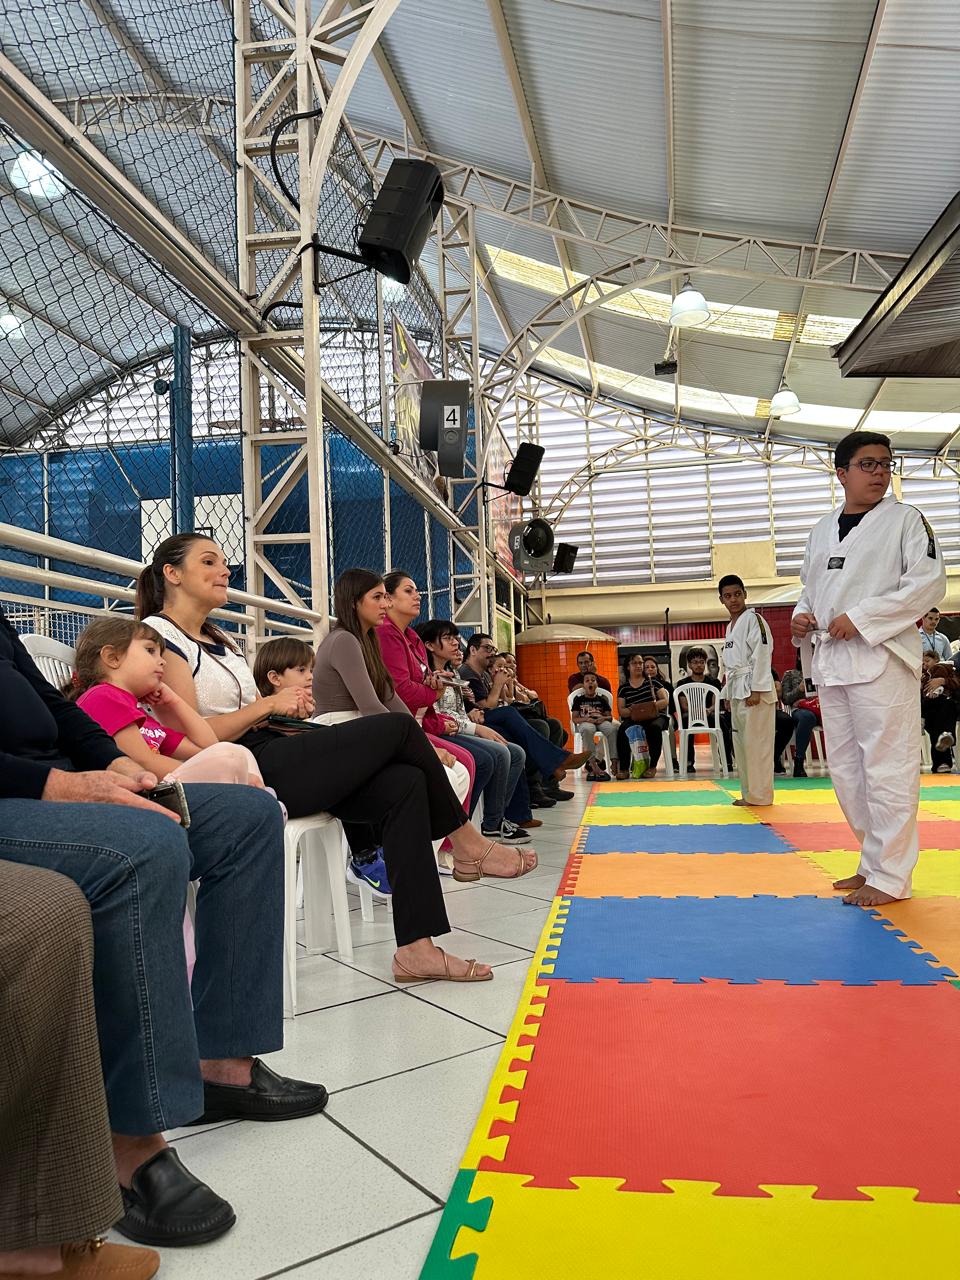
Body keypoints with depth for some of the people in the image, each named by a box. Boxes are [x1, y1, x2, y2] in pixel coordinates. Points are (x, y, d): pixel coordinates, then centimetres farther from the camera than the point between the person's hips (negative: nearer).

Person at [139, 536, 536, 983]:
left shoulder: (218, 639, 23)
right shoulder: (160, 635, -5)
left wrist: (286, 710, 0)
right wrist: (268, 704, -10)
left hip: (270, 756, 9)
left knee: (404, 784, -12)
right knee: (399, 728, -12)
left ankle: (416, 948, -15)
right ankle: (466, 843, 9)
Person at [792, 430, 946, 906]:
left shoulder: (905, 519, 0)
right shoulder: (821, 531, 16)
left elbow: (929, 582, -9)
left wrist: (860, 618, -16)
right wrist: (802, 617, 3)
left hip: (882, 657, -6)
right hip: (830, 660, 6)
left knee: (887, 767, -6)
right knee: (846, 768, 11)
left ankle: (890, 877, 4)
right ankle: (875, 861, 26)